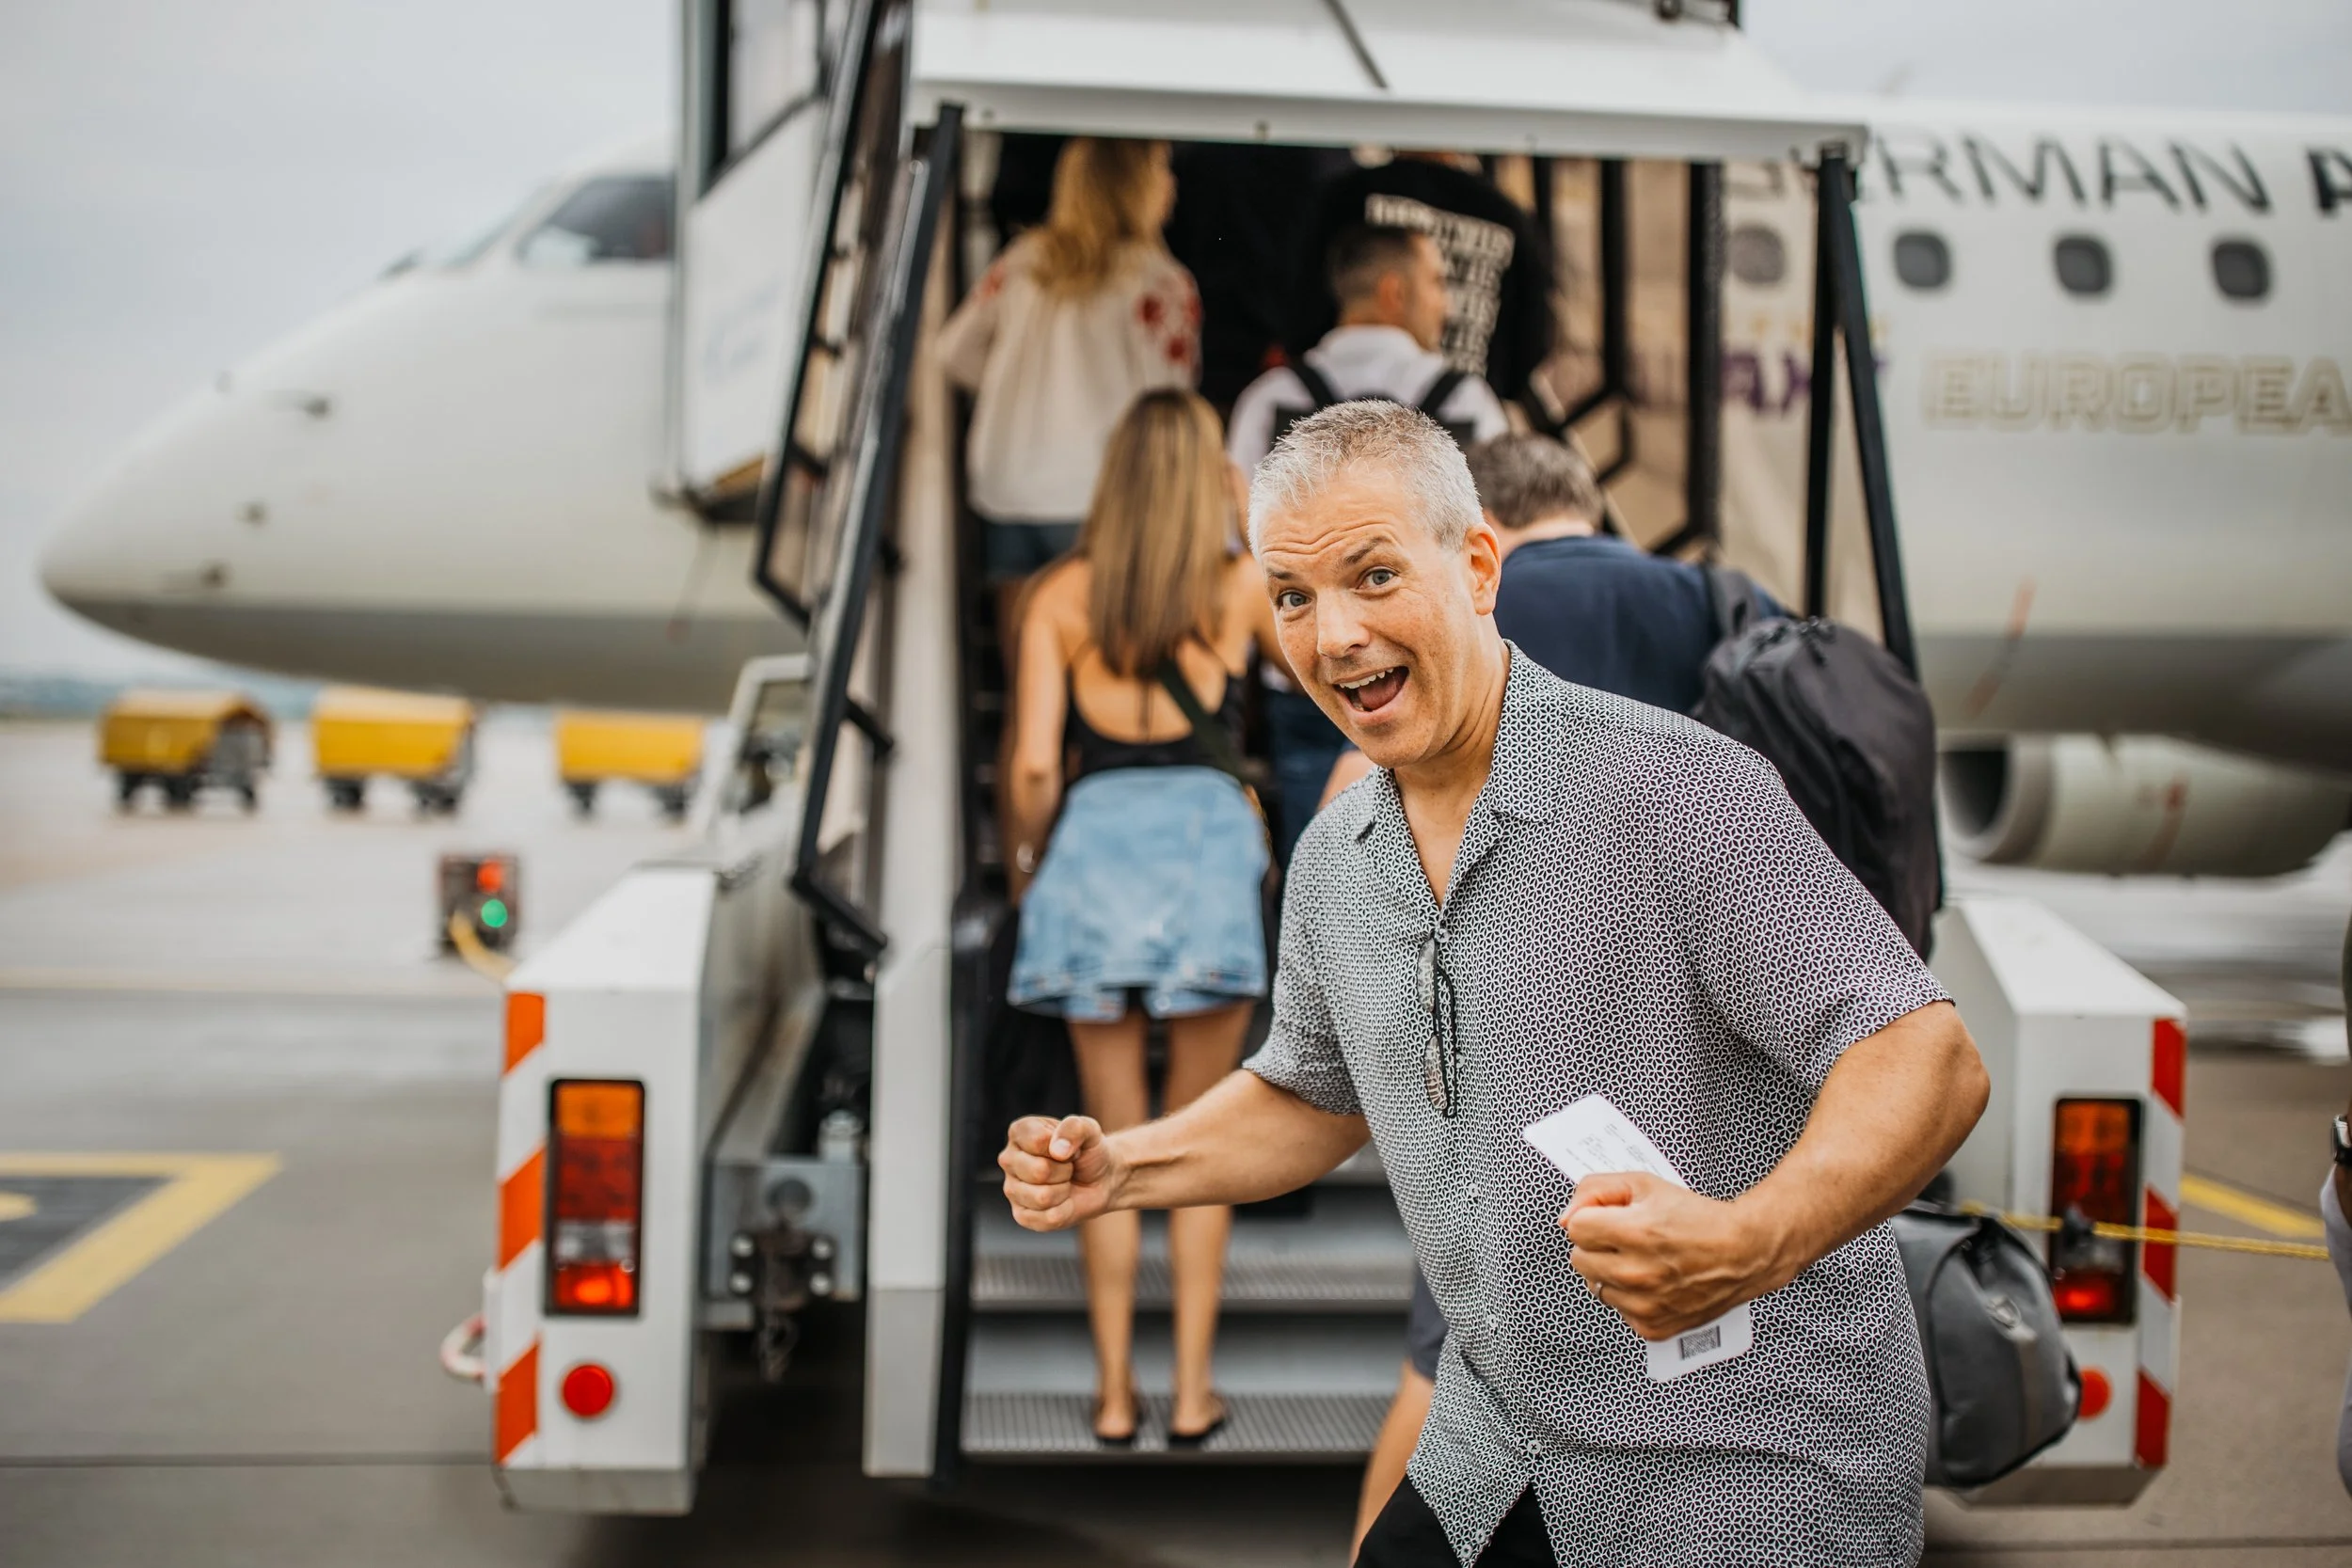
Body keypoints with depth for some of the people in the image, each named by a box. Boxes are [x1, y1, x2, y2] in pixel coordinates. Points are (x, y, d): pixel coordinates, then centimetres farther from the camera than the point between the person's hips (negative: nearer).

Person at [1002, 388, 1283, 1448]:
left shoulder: (1061, 596, 5)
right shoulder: (1242, 585, 4)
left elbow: (1036, 765, -1)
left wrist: (1028, 852, 18)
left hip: (1096, 842, 1)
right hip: (1207, 839, -1)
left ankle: (1113, 1391, 17)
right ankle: (1192, 1390, 14)